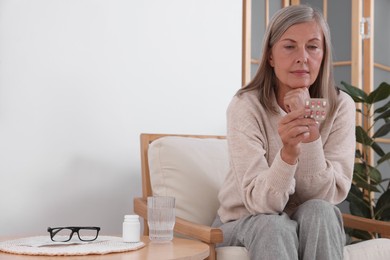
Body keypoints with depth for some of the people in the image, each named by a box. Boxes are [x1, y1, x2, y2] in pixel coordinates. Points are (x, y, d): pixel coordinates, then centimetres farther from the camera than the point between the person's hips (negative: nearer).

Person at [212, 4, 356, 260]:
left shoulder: (341, 106, -11)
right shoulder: (246, 106, -18)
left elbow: (327, 196, -16)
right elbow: (261, 202, -25)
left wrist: (311, 134, -30)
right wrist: (288, 153, -43)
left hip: (313, 228, 3)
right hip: (245, 223, -2)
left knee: (318, 211, -30)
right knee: (274, 226, -34)